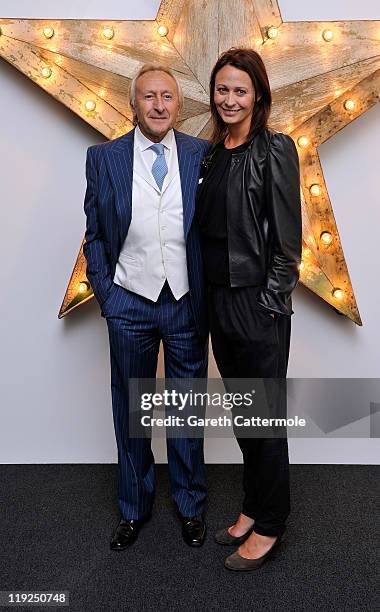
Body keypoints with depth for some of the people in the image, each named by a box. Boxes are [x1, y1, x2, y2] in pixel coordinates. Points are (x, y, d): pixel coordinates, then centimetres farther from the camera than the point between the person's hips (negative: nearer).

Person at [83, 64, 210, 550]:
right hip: (129, 305, 1)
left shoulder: (203, 156, 0)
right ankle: (134, 508, 36)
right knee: (130, 409, 14)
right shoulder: (104, 158, 1)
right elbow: (95, 235, 5)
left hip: (186, 303, 0)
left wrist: (208, 297, -2)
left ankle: (190, 505, 36)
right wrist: (104, 293, -1)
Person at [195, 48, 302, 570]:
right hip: (218, 298, 7)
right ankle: (254, 506, 35)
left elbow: (287, 237, -10)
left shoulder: (275, 149, -7)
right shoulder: (211, 153, 13)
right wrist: (207, 291, 9)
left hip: (258, 301, -7)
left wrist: (270, 302, -13)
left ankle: (270, 526, 25)